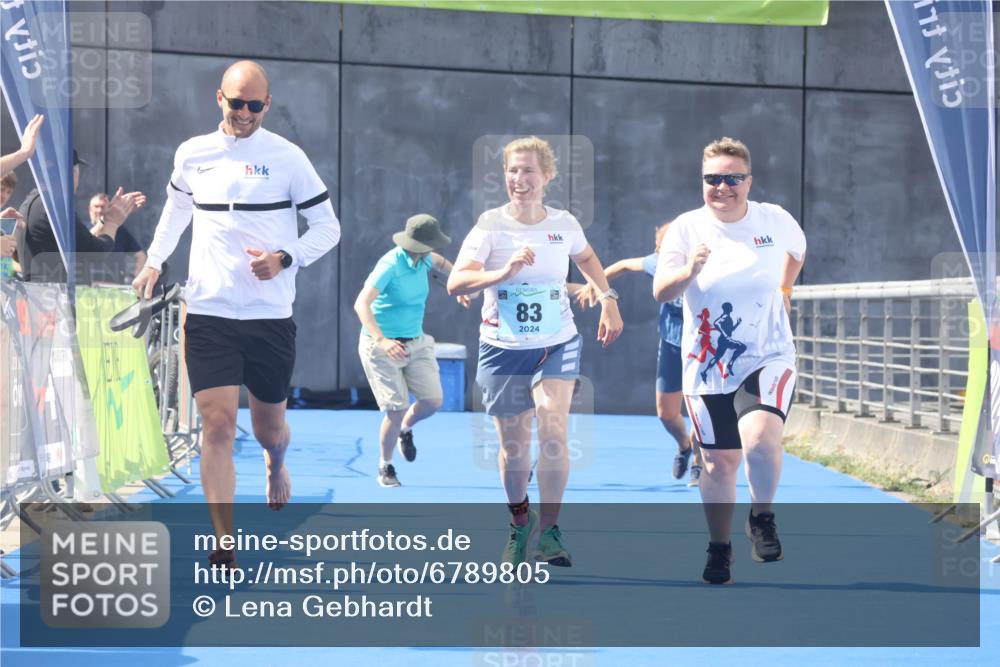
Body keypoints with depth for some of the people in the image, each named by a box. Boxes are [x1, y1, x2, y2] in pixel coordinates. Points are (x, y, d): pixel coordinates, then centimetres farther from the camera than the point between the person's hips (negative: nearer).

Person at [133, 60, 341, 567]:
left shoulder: (287, 157, -4)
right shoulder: (192, 154, 5)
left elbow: (327, 226, 1)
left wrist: (284, 259, -15)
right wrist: (154, 261, 14)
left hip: (271, 316, -1)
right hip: (207, 313, 1)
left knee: (269, 426, 12)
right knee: (217, 423, -11)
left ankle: (276, 468, 51)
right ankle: (224, 549, -9)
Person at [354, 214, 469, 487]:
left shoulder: (422, 259, 0)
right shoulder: (390, 265, -22)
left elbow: (438, 261, 28)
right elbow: (361, 304, -34)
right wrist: (382, 340, -47)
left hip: (415, 342, 7)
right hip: (382, 346, -7)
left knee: (433, 401, -6)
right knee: (396, 410, -11)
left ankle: (405, 429, 28)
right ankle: (385, 467, 13)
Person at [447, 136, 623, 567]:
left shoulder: (564, 224, -2)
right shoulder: (491, 225, -10)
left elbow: (586, 257, 22)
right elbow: (455, 283, -21)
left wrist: (608, 299, 14)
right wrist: (504, 271, -34)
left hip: (557, 345, 0)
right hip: (503, 350, 0)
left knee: (552, 427, -20)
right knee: (513, 445, 9)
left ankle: (549, 532, -12)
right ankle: (519, 523, 35)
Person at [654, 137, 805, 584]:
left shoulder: (775, 220, -4)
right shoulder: (687, 228, -7)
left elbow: (798, 249, 20)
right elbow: (661, 292, -16)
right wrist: (689, 271, -33)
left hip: (767, 359, -1)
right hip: (707, 367, 1)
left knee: (760, 440, -25)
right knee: (719, 462, 8)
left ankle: (762, 519, 1)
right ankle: (719, 548, 27)